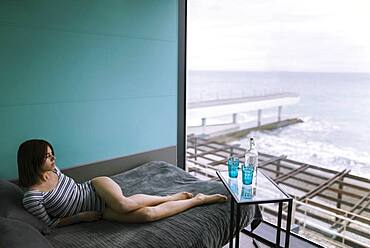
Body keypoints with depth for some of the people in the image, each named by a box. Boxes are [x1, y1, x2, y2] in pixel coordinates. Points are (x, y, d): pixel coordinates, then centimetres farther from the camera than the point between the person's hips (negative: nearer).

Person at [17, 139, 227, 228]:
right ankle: (198, 200, -8)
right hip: (98, 210, -2)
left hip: (95, 188, 3)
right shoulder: (31, 198, -14)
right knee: (147, 214, -22)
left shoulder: (53, 170, 1)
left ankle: (175, 197, -13)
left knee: (124, 204, -36)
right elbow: (50, 224, -7)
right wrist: (80, 217, -11)